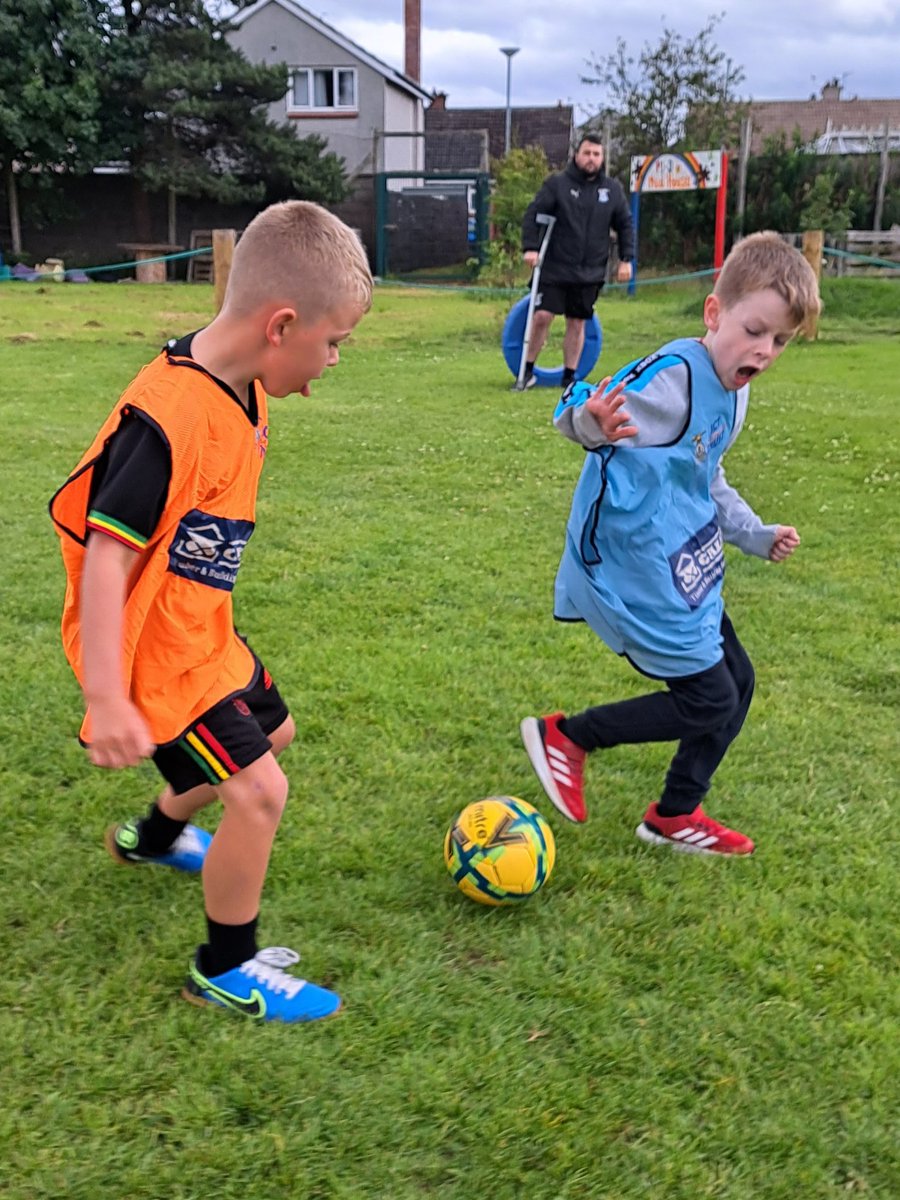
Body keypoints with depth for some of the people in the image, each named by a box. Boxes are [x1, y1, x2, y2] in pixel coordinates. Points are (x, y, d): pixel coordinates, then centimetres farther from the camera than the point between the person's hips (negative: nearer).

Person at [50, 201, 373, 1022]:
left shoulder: (242, 390, 0)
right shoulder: (167, 416, -29)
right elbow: (106, 553, -29)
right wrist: (106, 698, -30)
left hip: (202, 631, 10)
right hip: (153, 650, -10)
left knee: (270, 732, 27)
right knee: (260, 792, -10)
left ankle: (154, 838, 51)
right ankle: (226, 969, 14)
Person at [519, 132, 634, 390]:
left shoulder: (613, 189, 6)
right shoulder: (557, 183, -3)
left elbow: (625, 225, 13)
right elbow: (532, 215, -4)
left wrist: (626, 259, 6)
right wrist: (530, 247, -16)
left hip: (590, 272, 3)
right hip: (554, 268, -3)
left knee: (577, 323, 7)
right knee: (542, 316, -8)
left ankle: (569, 376, 16)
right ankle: (527, 369, 8)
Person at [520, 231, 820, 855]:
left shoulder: (732, 391, 10)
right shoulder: (673, 377, -21)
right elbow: (583, 408, -32)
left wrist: (755, 534, 19)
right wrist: (590, 421, -55)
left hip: (683, 573, 10)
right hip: (636, 575, -10)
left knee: (738, 681, 15)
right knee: (710, 702, -3)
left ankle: (676, 815, 32)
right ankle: (566, 735, 12)